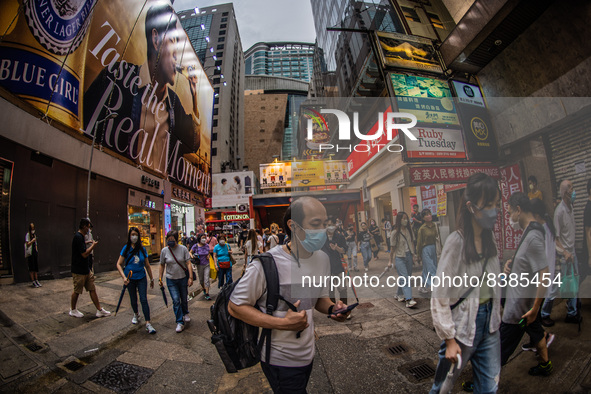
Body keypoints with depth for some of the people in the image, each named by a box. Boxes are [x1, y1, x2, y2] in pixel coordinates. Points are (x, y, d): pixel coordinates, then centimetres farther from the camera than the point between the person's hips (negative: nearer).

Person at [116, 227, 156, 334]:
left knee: (144, 300, -8)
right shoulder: (126, 248, -4)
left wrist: (151, 279, 12)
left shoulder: (142, 249, 0)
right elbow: (119, 264, -5)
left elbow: (147, 265, 8)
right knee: (133, 300, 14)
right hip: (130, 278, 0)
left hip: (141, 278, 0)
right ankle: (136, 314, 44)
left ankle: (148, 324, -7)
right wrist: (124, 277, -18)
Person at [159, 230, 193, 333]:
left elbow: (188, 263, -11)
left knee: (184, 299, 14)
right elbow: (162, 265, 5)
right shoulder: (164, 250, -6)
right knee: (176, 301, -6)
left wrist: (190, 277, -16)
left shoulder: (183, 249, -11)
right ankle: (180, 322, 4)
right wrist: (160, 278, 4)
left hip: (183, 278, 0)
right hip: (171, 280, 0)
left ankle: (185, 314, 42)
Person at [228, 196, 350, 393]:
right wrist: (282, 323, -27)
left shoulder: (322, 259, -3)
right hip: (280, 360, -6)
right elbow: (235, 306, -20)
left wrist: (332, 308, -12)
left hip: (308, 353, 7)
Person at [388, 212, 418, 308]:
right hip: (399, 257, -6)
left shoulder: (409, 230, 5)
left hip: (409, 256, 6)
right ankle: (409, 300, -12)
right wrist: (390, 261, 0)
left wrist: (413, 254, 5)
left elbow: (412, 242, 14)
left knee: (408, 276, 12)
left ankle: (399, 294, 29)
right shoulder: (395, 233, -9)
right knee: (405, 278, -10)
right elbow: (393, 248, -4)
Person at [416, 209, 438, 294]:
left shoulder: (434, 226, 3)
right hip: (426, 249, -6)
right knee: (431, 270, -5)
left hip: (433, 249, 6)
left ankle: (423, 287, 26)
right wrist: (419, 254, -1)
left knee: (427, 269, 14)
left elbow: (436, 237, 9)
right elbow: (419, 242, -6)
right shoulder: (422, 228, -12)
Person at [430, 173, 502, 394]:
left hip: (489, 320, 6)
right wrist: (449, 339, -15)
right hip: (464, 322, -6)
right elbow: (440, 295, -18)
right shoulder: (456, 242, -20)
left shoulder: (490, 237, 1)